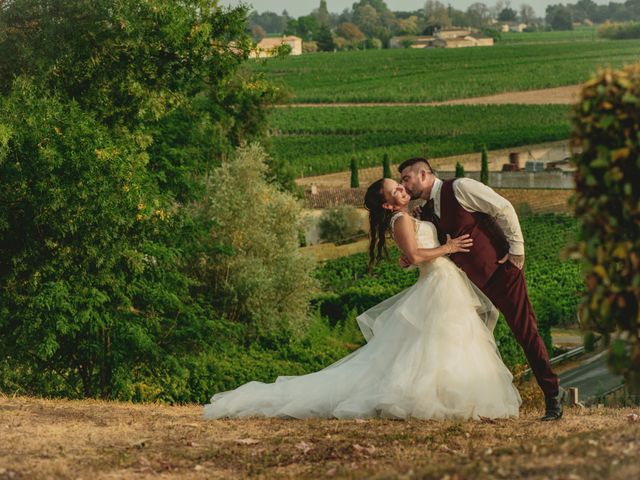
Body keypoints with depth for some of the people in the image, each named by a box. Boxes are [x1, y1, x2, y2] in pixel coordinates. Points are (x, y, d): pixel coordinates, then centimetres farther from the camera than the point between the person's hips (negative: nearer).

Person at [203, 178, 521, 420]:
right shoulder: (402, 219, -11)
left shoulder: (410, 219, 18)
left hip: (448, 284, 10)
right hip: (438, 285, -10)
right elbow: (415, 255, -23)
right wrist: (447, 248, -15)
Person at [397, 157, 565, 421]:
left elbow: (504, 209, -13)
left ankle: (553, 394, 2)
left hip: (501, 268, -8)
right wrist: (411, 260, -2)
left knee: (525, 331, -6)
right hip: (471, 279, 8)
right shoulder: (426, 213, 10)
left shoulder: (459, 188, -12)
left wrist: (516, 248, -13)